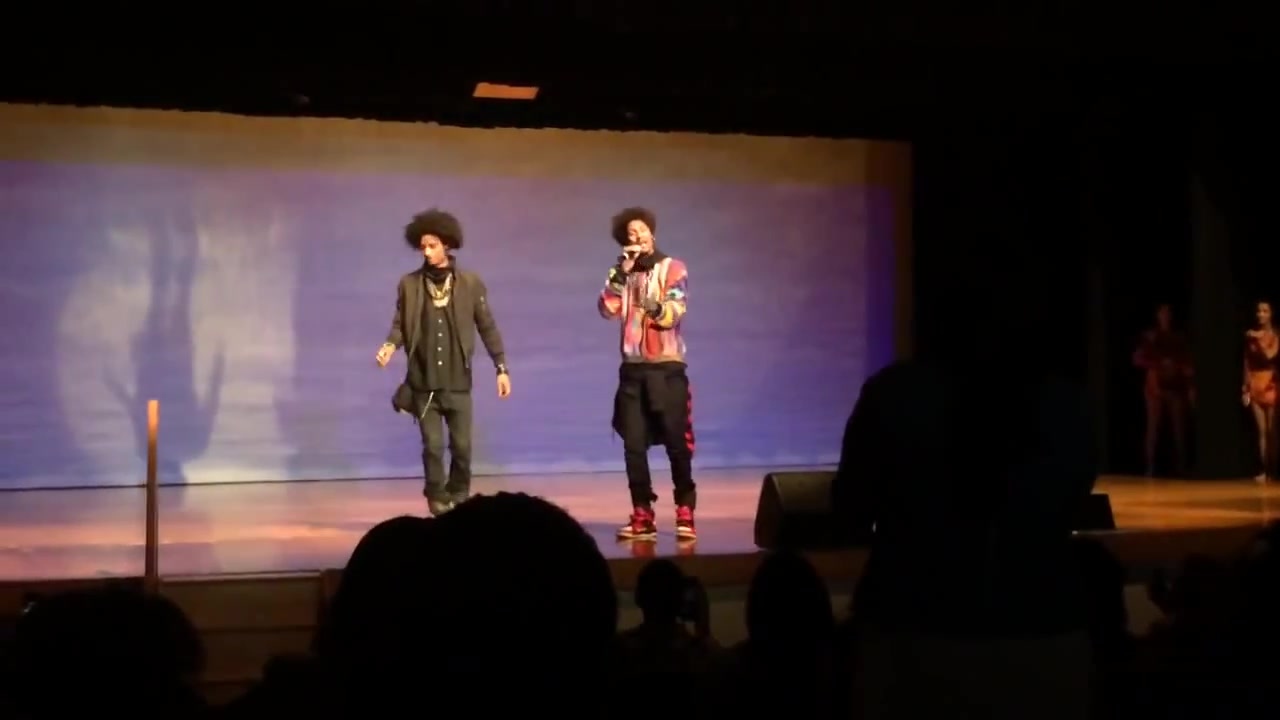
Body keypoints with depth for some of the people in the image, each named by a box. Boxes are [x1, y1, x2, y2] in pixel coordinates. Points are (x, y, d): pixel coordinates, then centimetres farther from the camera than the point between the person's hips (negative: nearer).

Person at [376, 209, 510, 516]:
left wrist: (501, 367, 1)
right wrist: (390, 345, -17)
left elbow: (487, 327, 3)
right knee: (433, 446, -1)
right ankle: (439, 503, 12)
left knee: (462, 445, 3)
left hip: (457, 380, 0)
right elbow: (400, 324, 4)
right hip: (423, 380, 0)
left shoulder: (470, 283, 1)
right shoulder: (409, 284, 3)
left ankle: (458, 498, 23)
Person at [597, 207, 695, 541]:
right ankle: (642, 516, 4)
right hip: (633, 368, 4)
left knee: (676, 443, -6)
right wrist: (621, 273, -12)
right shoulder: (623, 274, 15)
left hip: (667, 367, -4)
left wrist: (656, 307, -34)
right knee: (633, 445, -1)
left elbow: (675, 313, -12)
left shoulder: (673, 269, 3)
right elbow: (607, 310, -2)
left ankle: (685, 513, 1)